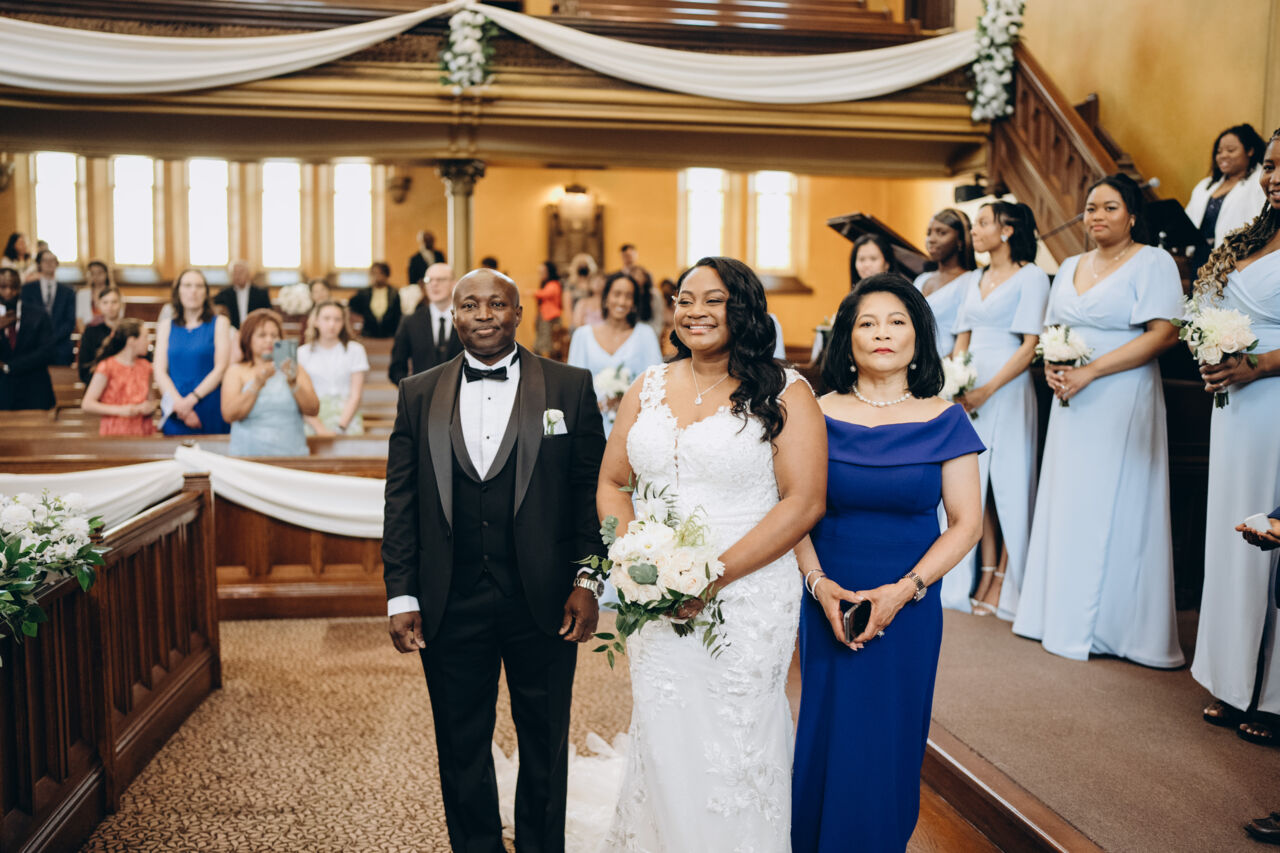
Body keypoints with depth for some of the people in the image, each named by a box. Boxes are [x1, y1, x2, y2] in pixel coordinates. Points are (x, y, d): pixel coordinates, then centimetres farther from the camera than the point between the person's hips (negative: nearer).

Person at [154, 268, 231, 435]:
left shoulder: (219, 322, 4)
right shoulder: (167, 325, 11)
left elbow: (221, 368, -5)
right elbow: (160, 371, 3)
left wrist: (191, 400, -13)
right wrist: (178, 403, -12)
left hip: (210, 410, -2)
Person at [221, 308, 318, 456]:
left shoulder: (294, 369, 12)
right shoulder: (237, 371, 10)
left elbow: (313, 411, 1)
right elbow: (228, 415, -5)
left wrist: (294, 384, -14)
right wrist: (257, 384, -14)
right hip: (248, 454, -1)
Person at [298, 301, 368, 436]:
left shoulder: (355, 350, 7)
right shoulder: (302, 352, 9)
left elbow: (355, 395, 3)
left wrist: (340, 427, -7)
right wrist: (320, 429, -8)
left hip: (347, 421, 0)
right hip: (314, 422, 0)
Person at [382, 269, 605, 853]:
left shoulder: (570, 387, -1)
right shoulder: (419, 394, 4)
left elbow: (592, 489, -1)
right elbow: (401, 502, 4)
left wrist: (588, 582, -7)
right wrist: (401, 596, -1)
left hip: (543, 603, -1)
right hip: (449, 608, 2)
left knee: (545, 749, 15)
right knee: (461, 751, 15)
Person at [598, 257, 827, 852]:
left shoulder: (783, 394, -5)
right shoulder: (648, 389, 9)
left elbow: (804, 502, -11)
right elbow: (611, 483, 12)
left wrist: (715, 573, -17)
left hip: (748, 598, -3)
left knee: (735, 749, 5)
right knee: (661, 743, 11)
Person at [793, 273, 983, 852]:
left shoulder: (944, 421, -2)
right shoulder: (819, 415, -1)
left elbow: (966, 523, -4)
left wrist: (904, 590, -13)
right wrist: (818, 583, -13)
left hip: (909, 608, 0)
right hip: (828, 603, 1)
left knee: (890, 745, 9)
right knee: (825, 741, 9)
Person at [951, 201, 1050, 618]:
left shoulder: (1031, 277, -4)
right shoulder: (974, 282, 16)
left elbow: (1029, 347, -10)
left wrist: (986, 390, -17)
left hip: (1007, 390, -6)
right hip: (969, 391, 7)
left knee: (1008, 481, -2)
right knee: (977, 481, 6)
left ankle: (1004, 581, 5)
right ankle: (984, 574, 13)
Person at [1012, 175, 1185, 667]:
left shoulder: (1153, 262, -5)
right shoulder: (1070, 267, 15)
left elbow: (1164, 334, -15)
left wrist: (1089, 372, -19)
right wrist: (1052, 366, -3)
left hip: (1123, 403, -6)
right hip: (1071, 402, 6)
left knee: (1115, 510, -3)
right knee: (1067, 506, 7)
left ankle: (1116, 626, 8)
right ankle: (1064, 615, 17)